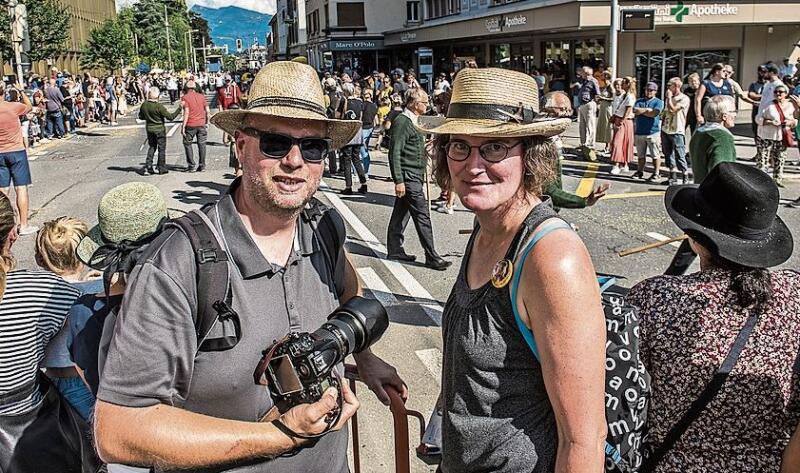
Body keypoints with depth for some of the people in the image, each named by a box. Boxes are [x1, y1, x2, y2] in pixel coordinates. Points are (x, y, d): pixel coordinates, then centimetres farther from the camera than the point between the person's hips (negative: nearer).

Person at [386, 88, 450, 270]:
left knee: (401, 213, 14)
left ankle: (394, 250, 21)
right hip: (408, 175, -10)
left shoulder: (412, 121, 16)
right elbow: (394, 152, -18)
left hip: (415, 176, 10)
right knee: (422, 216, -8)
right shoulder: (402, 121, -14)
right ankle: (431, 257, -4)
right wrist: (398, 180, -21)